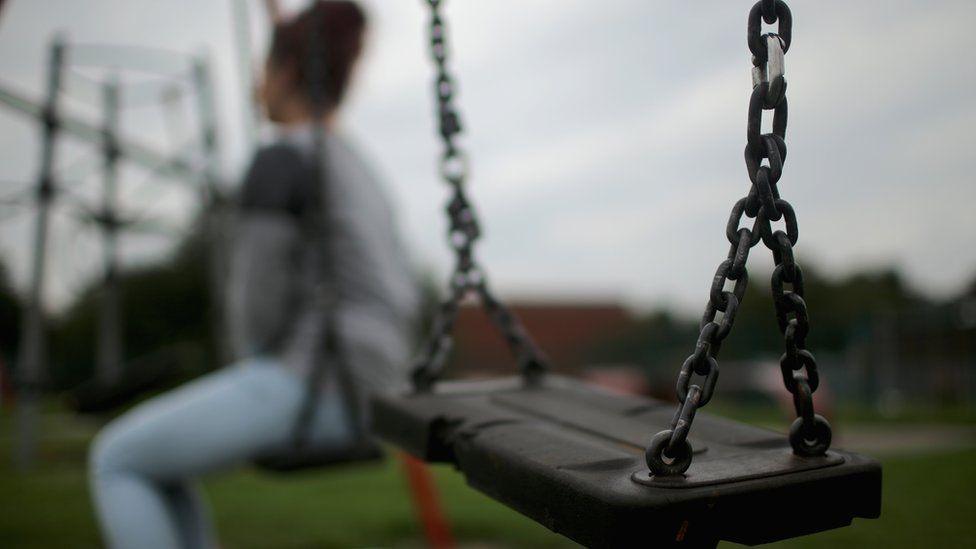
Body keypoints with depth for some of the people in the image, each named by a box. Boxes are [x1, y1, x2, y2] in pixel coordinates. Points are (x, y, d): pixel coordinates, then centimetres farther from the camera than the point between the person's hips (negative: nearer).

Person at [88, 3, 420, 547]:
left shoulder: (281, 160, -9)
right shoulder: (357, 171, 19)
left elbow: (257, 296, -15)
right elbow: (401, 297, 21)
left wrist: (256, 372, 5)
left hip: (310, 381, -9)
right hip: (360, 391, 9)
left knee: (115, 460, 7)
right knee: (155, 457, 23)